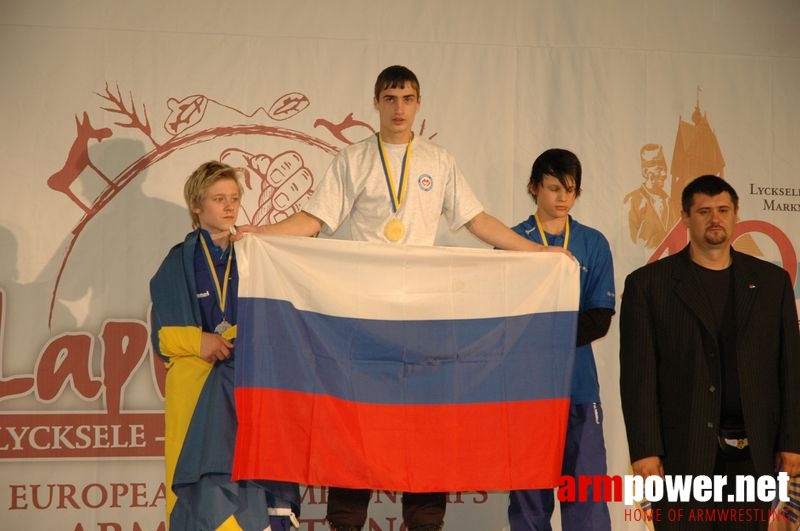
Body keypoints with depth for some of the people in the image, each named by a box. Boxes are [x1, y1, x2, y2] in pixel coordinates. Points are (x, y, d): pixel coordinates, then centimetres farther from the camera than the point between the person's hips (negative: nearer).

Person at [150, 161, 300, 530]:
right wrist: (199, 341, -19)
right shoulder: (180, 261, 2)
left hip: (246, 382, 3)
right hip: (199, 387, -3)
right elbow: (164, 333, -1)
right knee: (205, 482, -12)